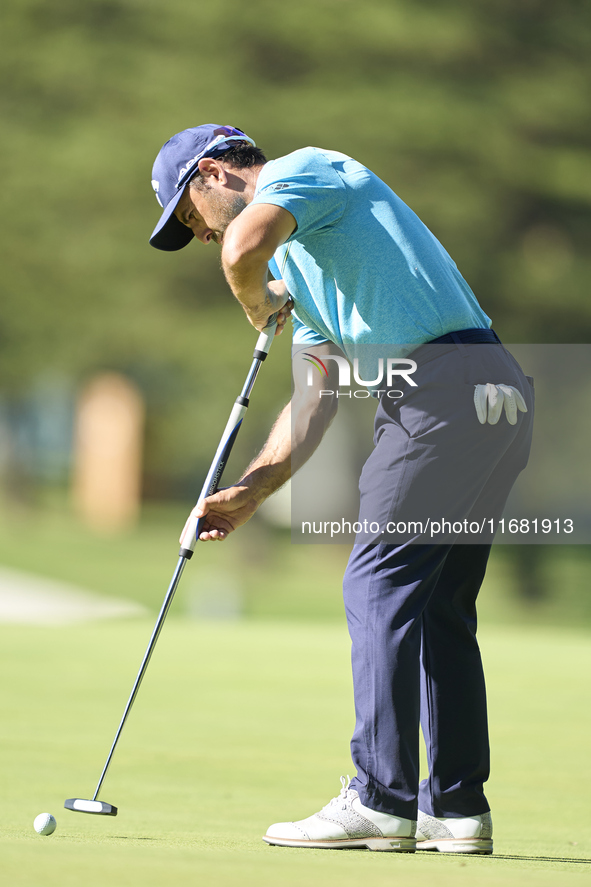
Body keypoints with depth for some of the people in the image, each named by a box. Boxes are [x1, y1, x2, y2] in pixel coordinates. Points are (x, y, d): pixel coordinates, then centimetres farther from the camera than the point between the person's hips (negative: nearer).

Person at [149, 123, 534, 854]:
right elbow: (315, 394, 26)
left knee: (380, 586, -8)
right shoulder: (296, 260, 29)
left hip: (445, 388, -10)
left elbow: (243, 248, -22)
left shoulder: (304, 168, 0)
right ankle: (457, 807, 11)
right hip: (495, 397, 10)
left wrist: (257, 309, 0)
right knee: (439, 605, 11)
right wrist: (249, 491, 18)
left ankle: (381, 801, -9)